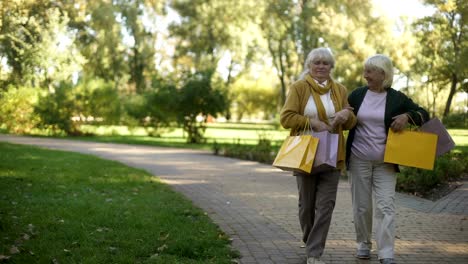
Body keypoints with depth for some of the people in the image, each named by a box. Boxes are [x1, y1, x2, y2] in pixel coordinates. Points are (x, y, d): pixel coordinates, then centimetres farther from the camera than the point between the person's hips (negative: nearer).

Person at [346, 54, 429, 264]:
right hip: (358, 160, 2)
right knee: (361, 205, 8)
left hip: (385, 161, -1)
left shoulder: (397, 98, 0)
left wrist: (407, 116, -15)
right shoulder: (357, 95, 4)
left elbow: (423, 115, 4)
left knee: (386, 206, -8)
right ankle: (363, 244, 26)